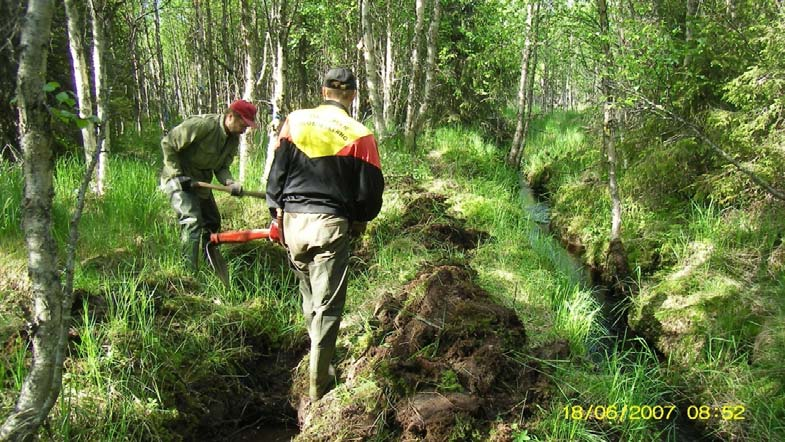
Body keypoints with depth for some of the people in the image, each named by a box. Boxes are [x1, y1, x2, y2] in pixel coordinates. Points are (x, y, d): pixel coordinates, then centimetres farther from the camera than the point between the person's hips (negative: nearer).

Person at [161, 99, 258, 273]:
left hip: (200, 181, 8)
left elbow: (221, 167, -1)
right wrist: (177, 174, -21)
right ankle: (190, 270, -17)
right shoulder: (202, 125, -27)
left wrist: (230, 183, -22)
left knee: (213, 223, 12)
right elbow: (168, 143, -21)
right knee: (192, 221, -21)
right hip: (179, 179, -8)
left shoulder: (234, 139, -2)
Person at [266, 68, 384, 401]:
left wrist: (277, 211, 16)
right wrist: (360, 219, 17)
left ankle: (321, 363, 38)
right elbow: (371, 189, -1)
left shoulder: (294, 121, 3)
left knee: (309, 300, 22)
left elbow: (276, 171, 6)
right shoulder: (359, 135, -5)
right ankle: (316, 390, 4)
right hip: (331, 225, -4)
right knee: (327, 306, 2)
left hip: (292, 222, 4)